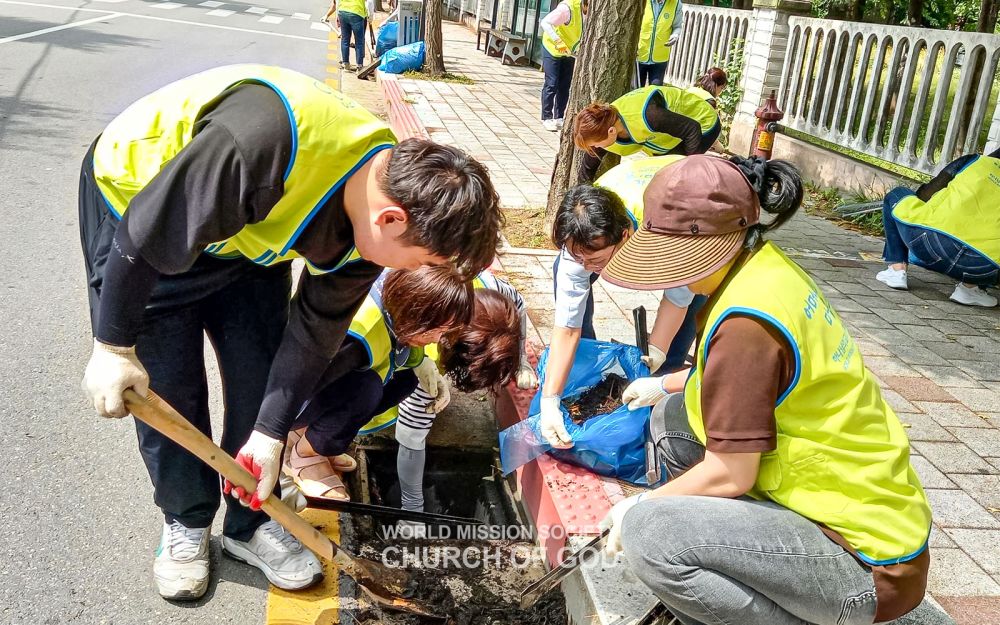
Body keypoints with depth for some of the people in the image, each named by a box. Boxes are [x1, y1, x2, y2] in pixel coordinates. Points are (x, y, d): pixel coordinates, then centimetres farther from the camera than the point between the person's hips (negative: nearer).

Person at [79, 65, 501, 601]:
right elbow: (143, 237, -31)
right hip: (139, 205, -5)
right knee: (166, 385, -1)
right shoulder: (262, 145, -45)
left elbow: (315, 328, -9)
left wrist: (270, 434, -6)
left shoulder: (384, 199, -20)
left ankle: (250, 524, 22)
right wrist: (113, 346, -19)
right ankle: (186, 522, 24)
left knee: (261, 373, 2)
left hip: (244, 229, 5)